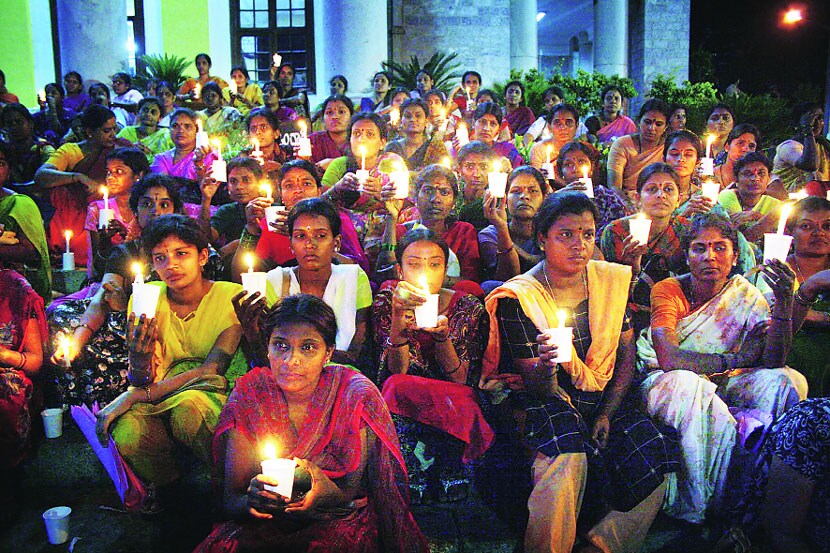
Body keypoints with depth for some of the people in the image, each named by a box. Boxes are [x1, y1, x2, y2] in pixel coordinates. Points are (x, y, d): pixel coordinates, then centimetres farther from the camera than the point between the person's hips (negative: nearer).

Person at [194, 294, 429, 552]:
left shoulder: (355, 395, -12)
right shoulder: (250, 393, -6)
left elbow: (352, 493, -7)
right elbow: (230, 499, -7)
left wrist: (329, 494, -32)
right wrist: (251, 499, -32)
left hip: (340, 519, -1)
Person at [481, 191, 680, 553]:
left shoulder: (612, 280, 6)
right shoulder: (519, 297, -8)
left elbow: (627, 353, 7)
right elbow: (537, 388, -9)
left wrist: (607, 414, -8)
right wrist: (544, 369, -35)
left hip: (605, 397, 5)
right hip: (547, 401, -4)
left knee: (657, 451, -21)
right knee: (569, 457, -34)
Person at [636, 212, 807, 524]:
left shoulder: (744, 294, 2)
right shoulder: (668, 290, -10)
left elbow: (773, 361, -8)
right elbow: (668, 359, -24)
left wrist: (784, 303, -22)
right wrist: (733, 360, -13)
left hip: (721, 384, 4)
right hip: (663, 382, -4)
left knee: (789, 381, -18)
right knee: (688, 384, -38)